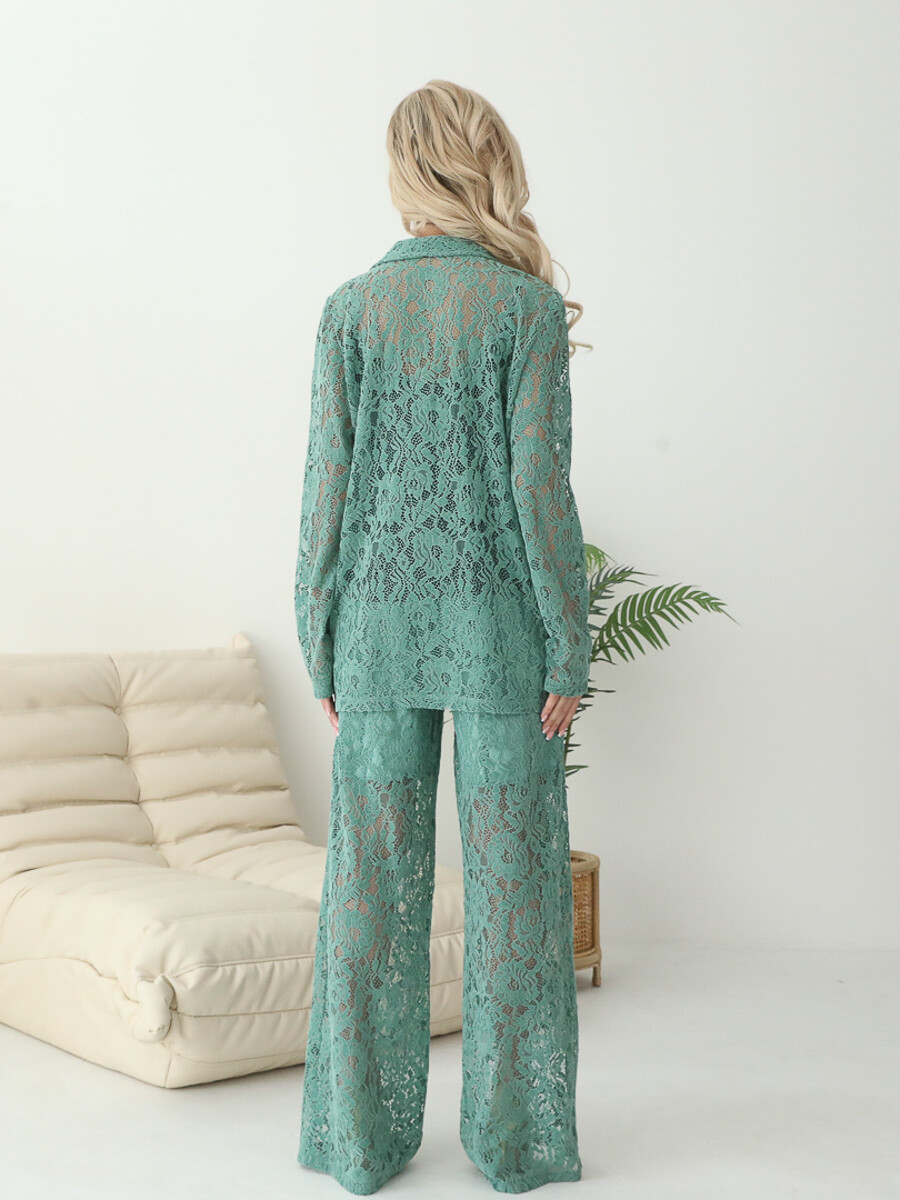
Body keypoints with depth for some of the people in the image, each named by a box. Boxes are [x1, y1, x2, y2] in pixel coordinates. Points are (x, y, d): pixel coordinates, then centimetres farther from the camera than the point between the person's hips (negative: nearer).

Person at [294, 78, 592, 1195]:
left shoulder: (350, 308, 2)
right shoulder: (528, 307, -4)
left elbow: (329, 486, 1)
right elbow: (539, 486, -9)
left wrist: (323, 652, 7)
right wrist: (568, 651, -3)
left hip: (381, 626, 2)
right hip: (498, 624, -2)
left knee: (373, 881, 8)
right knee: (510, 877, 6)